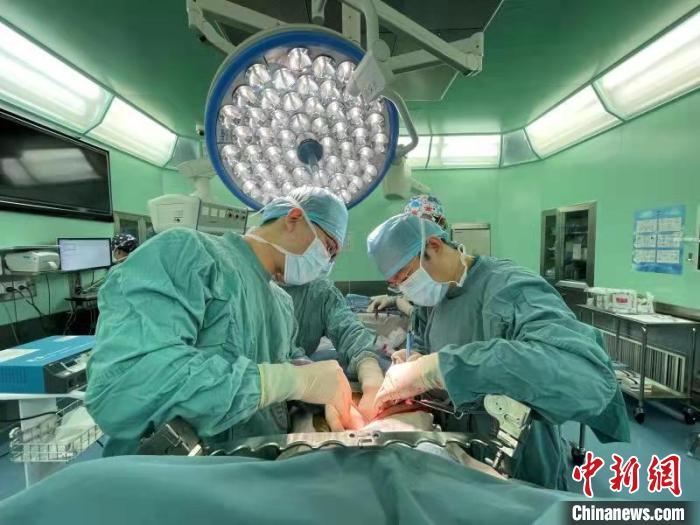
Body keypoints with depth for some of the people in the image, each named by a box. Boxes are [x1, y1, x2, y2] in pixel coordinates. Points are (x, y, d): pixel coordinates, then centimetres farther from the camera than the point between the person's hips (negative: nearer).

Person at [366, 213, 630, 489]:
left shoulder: (510, 288, -28)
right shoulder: (434, 296, -2)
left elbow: (589, 376, -44)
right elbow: (425, 346, 10)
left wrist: (436, 368, -47)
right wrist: (413, 363, -14)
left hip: (519, 475, -7)